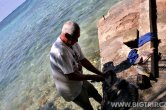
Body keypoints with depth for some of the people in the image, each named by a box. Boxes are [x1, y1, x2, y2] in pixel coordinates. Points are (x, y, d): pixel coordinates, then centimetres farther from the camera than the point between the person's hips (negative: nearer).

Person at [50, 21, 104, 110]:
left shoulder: (73, 43, -10)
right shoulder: (59, 52, -37)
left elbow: (83, 60, -2)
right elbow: (71, 76, -33)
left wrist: (100, 74, -8)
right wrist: (93, 77, -23)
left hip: (79, 81, 8)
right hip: (71, 89, -8)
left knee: (95, 93, 28)